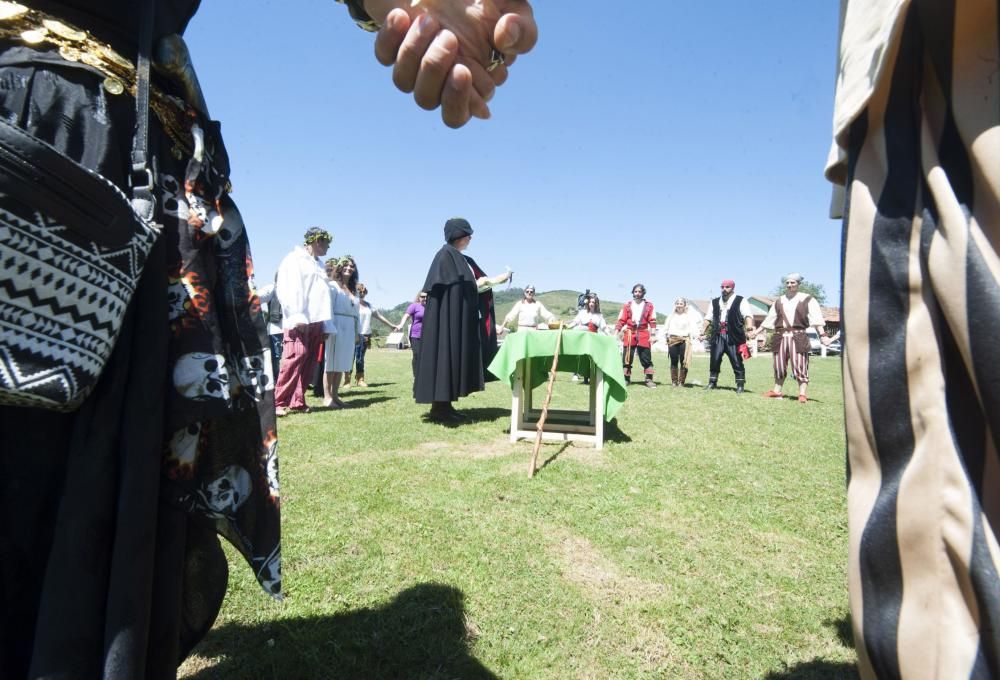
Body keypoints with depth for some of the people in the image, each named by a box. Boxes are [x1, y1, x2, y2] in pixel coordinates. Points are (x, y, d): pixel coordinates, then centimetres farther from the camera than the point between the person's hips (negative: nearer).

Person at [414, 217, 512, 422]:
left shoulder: (464, 260, 19)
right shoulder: (445, 255, -8)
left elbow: (475, 285, 20)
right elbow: (453, 287, -17)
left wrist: (498, 279, 10)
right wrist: (478, 284, -8)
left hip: (461, 317, 10)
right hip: (448, 315, -9)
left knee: (456, 357, 7)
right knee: (445, 355, -9)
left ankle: (446, 404, 12)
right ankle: (438, 407, -6)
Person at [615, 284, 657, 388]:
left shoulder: (649, 305, 6)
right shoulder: (627, 306, 7)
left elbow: (652, 321, 4)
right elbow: (621, 320, 6)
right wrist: (615, 333, -1)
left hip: (643, 335, 0)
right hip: (629, 334, 1)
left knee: (646, 358, 1)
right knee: (627, 358, 2)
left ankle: (649, 379, 6)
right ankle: (626, 379, 10)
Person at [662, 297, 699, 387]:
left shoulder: (689, 316, 4)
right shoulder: (671, 315, 12)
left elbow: (693, 329, -4)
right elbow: (666, 328, 10)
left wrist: (696, 336, -19)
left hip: (684, 341, -2)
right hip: (672, 340, 2)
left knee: (684, 362, -2)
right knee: (674, 361, 5)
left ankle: (681, 382, 6)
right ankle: (674, 381, 13)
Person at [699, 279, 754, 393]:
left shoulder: (740, 301, 1)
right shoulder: (715, 302, 16)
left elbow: (748, 314, -14)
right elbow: (708, 318, 17)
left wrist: (749, 325, -33)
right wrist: (702, 332, 11)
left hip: (734, 336, -4)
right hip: (717, 335, 4)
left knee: (737, 361, -1)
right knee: (714, 360, 4)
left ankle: (740, 385, 8)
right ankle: (712, 382, 16)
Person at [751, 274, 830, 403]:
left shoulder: (807, 300, 3)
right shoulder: (779, 301, 14)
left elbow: (816, 319, -6)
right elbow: (769, 319, 19)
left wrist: (822, 335, -16)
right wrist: (757, 331, 18)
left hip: (798, 337, -4)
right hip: (780, 337, 4)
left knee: (800, 366, -6)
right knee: (779, 366, 9)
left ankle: (802, 394, -1)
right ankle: (776, 391, 18)